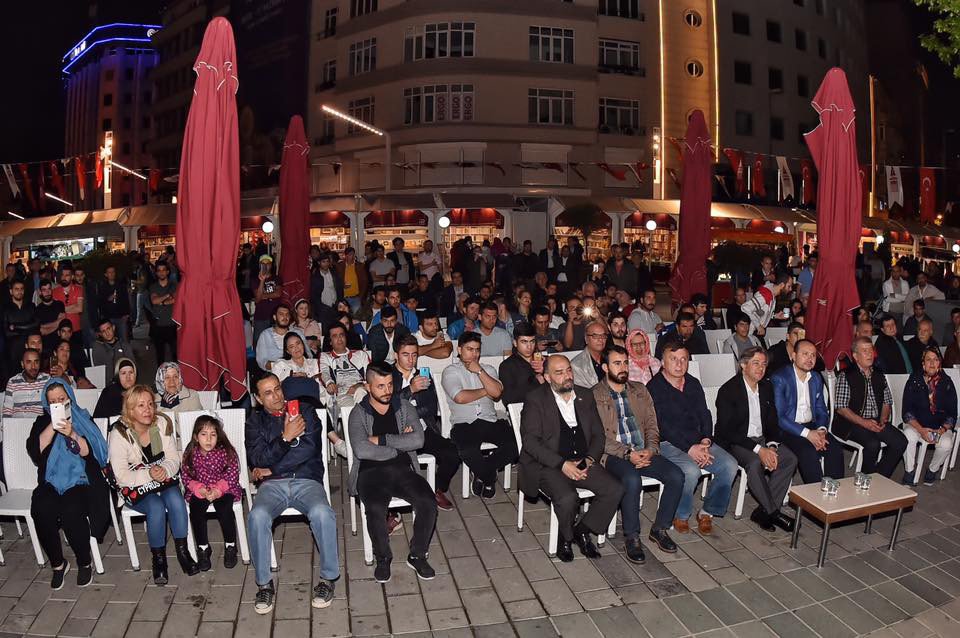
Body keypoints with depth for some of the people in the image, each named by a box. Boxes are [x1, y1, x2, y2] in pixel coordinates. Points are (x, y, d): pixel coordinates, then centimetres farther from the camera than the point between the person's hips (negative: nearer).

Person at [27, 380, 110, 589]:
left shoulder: (84, 419, 10)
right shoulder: (42, 422, 16)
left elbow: (91, 452, -3)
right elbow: (34, 451, -1)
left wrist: (72, 434, -18)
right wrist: (53, 426, -10)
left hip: (81, 481, -2)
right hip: (51, 483, 2)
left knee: (71, 511, -31)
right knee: (41, 511, -29)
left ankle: (85, 562, -8)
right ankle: (58, 564, -8)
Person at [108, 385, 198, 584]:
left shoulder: (163, 423, -4)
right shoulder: (119, 433, -14)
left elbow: (174, 459, -1)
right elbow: (121, 476, -15)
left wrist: (164, 470, -24)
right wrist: (148, 475, -30)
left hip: (164, 480, 3)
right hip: (135, 487, -3)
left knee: (175, 499, -27)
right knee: (156, 507, -29)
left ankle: (183, 551, -12)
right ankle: (158, 559, -9)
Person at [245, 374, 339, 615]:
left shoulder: (304, 412, 11)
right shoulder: (255, 421, 14)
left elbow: (309, 448, -5)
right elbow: (257, 459, -1)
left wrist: (271, 469, -2)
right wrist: (286, 437, -15)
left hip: (307, 481, -1)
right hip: (272, 485, 1)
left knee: (322, 513, -32)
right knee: (257, 516, -31)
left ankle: (328, 577, -13)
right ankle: (264, 583, -13)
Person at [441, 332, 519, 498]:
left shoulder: (488, 369, 20)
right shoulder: (450, 371, 7)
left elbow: (497, 393, 0)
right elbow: (460, 397, -11)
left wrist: (479, 371, -3)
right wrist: (485, 391, 3)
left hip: (491, 421, 4)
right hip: (464, 424, -4)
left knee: (516, 443, -22)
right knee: (469, 452, -35)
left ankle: (482, 474, 1)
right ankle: (490, 476, 0)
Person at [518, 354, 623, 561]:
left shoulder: (586, 396, 13)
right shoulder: (535, 400, -3)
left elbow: (598, 434, 14)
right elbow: (530, 441, -12)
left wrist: (590, 459, -5)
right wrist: (562, 464, -19)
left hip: (583, 462, 5)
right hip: (548, 465, -5)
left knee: (615, 490, -16)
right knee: (568, 498, -30)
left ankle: (582, 530, 5)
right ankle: (566, 537, 2)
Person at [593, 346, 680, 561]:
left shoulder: (639, 390, 16)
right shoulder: (594, 395, -1)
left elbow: (652, 424, 12)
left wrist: (650, 449, -7)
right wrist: (627, 454, -18)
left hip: (644, 452, 5)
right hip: (614, 454, -5)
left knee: (676, 476, -18)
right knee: (632, 479, -34)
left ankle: (660, 528, 3)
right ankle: (631, 537, -14)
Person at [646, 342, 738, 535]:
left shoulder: (693, 384, 15)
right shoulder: (654, 387, -6)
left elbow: (704, 415, 11)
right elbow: (662, 425, -13)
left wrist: (706, 441, -8)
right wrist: (689, 448, -20)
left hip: (698, 441, 6)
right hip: (668, 443, -6)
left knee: (730, 465, -15)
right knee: (690, 470, -32)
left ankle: (707, 512, 3)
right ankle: (680, 516, -5)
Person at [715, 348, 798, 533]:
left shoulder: (767, 387, 7)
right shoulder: (728, 390, -14)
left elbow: (772, 422, 10)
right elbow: (727, 431, -19)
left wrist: (771, 446, -10)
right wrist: (758, 449, -24)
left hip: (761, 439, 7)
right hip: (734, 442, -7)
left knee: (790, 459, -16)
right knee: (754, 463, -33)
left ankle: (764, 511, -12)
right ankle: (773, 512, -15)